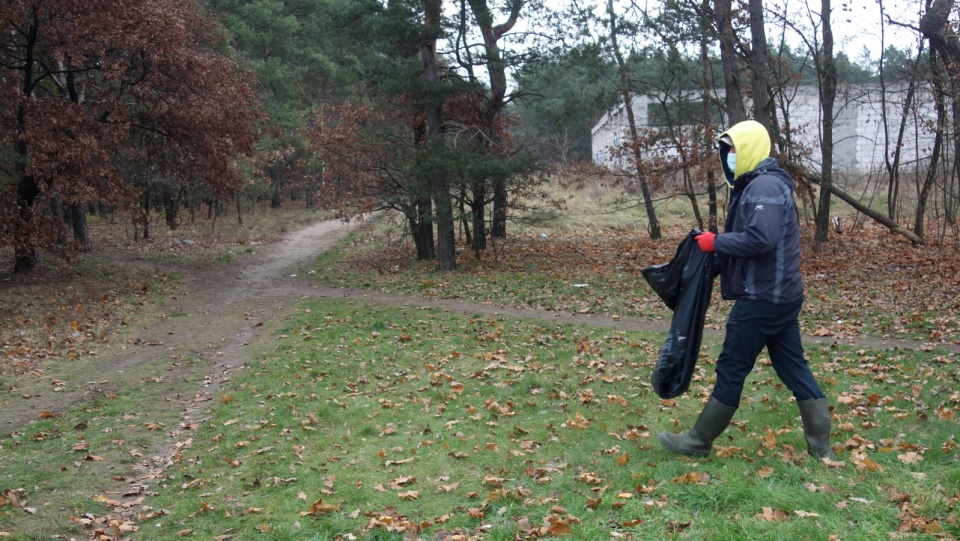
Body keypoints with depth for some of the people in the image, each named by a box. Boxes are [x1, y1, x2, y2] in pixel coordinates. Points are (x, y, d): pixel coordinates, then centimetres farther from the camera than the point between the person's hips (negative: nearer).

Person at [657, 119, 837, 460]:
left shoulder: (764, 186, -17)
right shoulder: (756, 185, 17)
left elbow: (759, 239, -28)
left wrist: (715, 242, -17)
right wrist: (719, 246, 6)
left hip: (762, 298, -10)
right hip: (780, 294, 10)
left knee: (731, 368, 0)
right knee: (794, 367, 11)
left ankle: (699, 441, 11)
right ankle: (821, 446, 15)